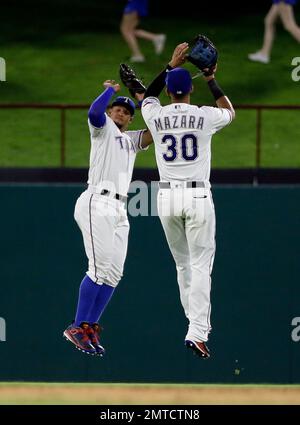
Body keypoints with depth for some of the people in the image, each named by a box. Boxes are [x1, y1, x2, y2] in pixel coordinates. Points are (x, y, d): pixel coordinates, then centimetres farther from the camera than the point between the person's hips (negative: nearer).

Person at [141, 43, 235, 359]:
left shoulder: (155, 116, 1)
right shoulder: (205, 116, -4)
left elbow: (147, 96, 27)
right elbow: (230, 111, 21)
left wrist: (170, 65, 26)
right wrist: (211, 80, 25)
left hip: (167, 197, 2)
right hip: (198, 197, -2)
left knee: (183, 264, 16)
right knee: (201, 265, -4)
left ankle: (196, 324, 21)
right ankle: (197, 332, -15)